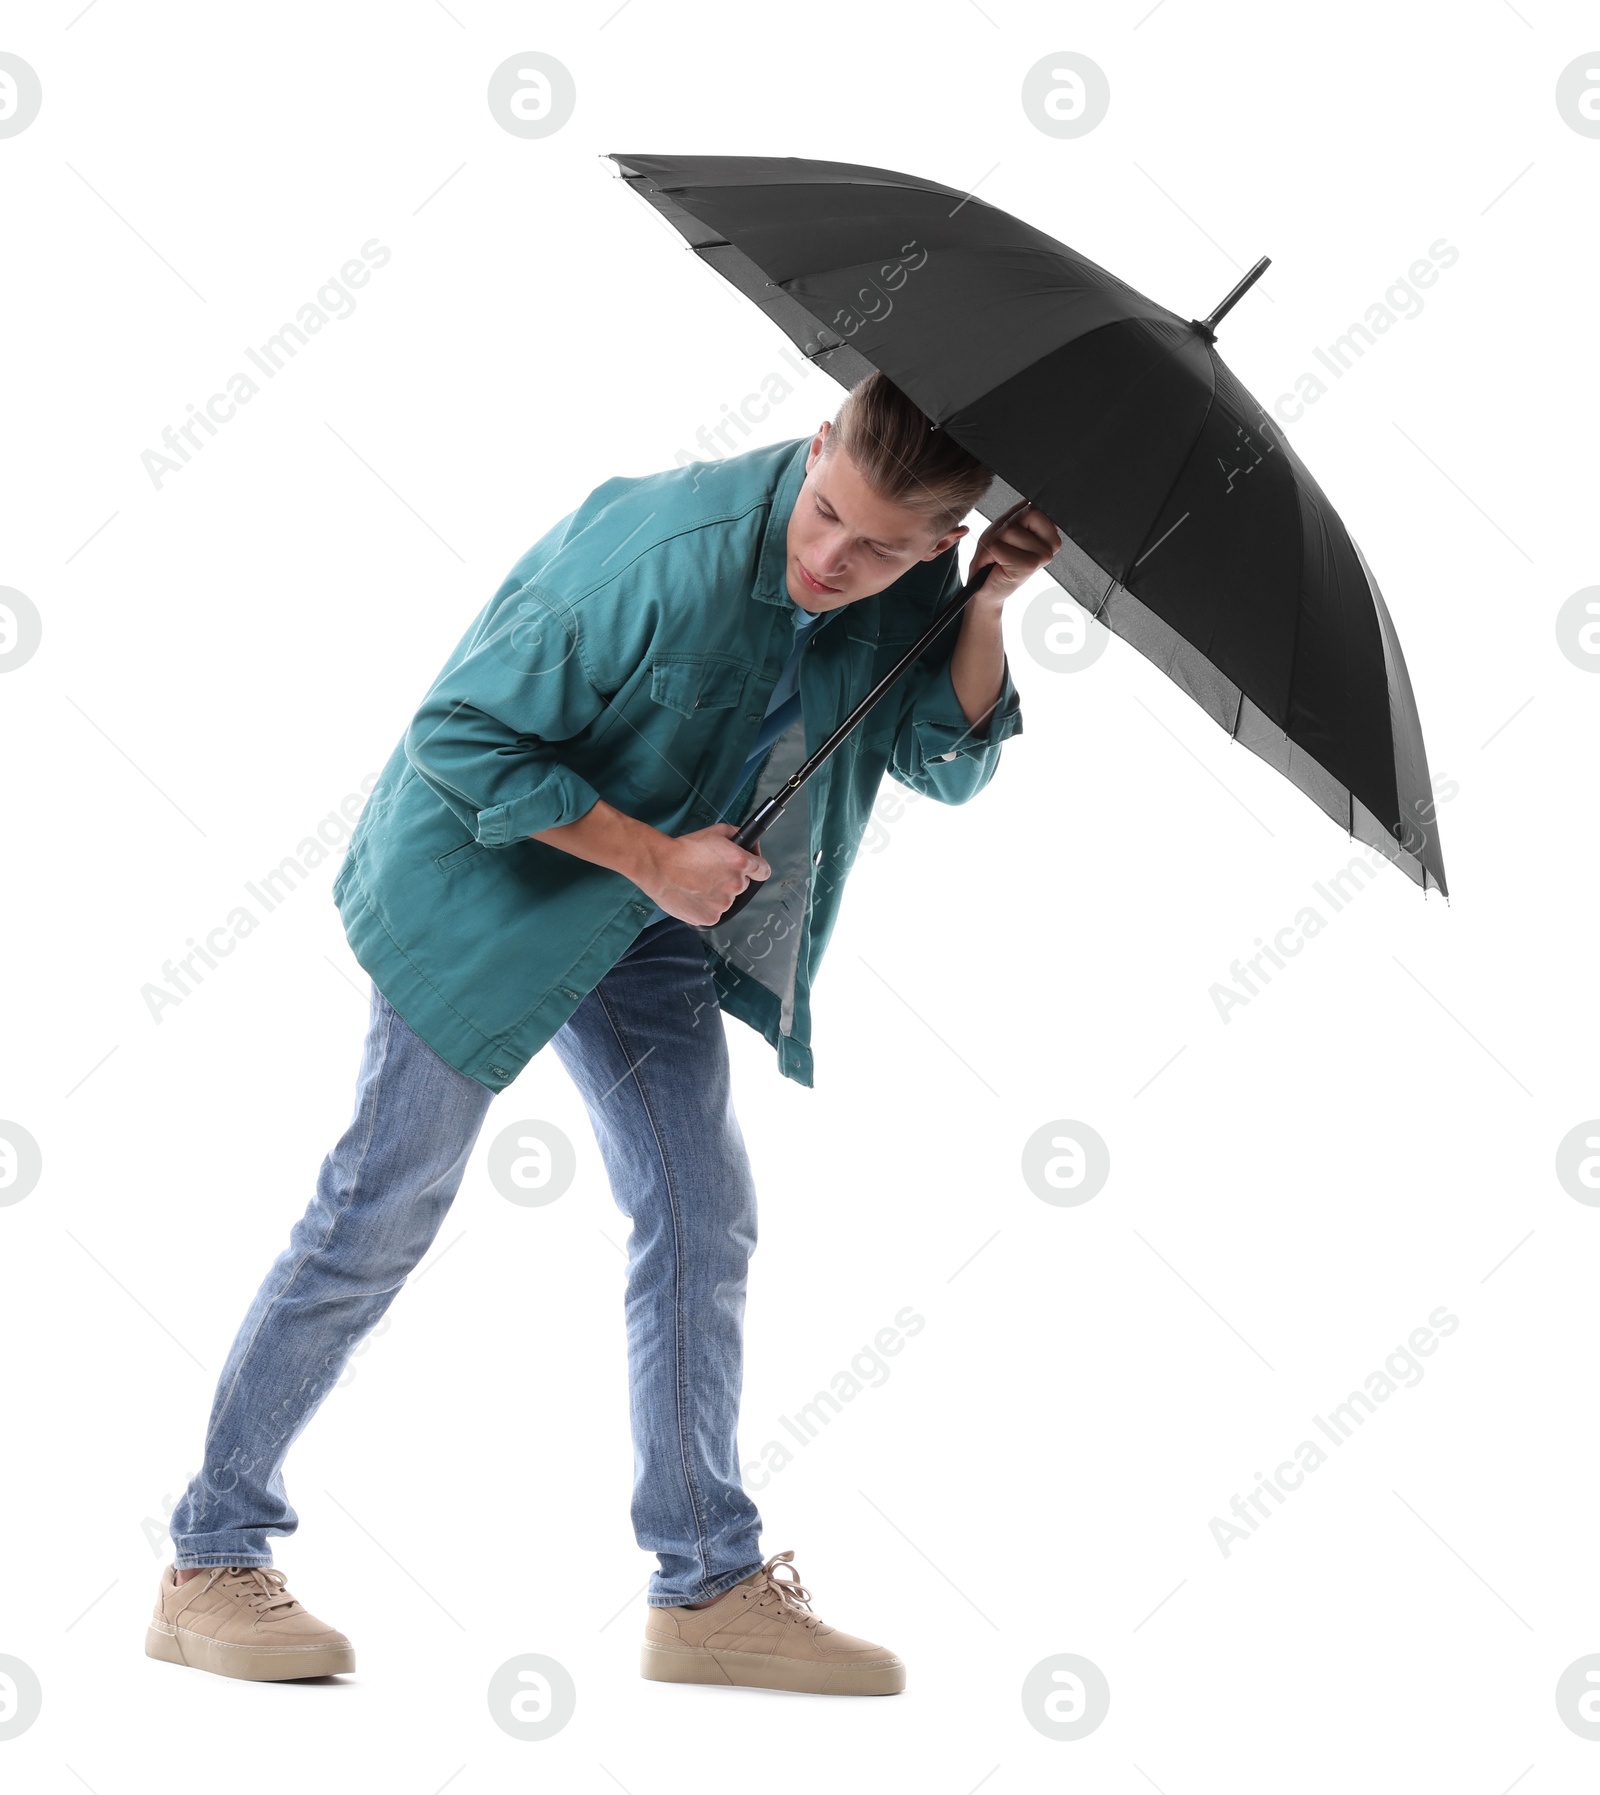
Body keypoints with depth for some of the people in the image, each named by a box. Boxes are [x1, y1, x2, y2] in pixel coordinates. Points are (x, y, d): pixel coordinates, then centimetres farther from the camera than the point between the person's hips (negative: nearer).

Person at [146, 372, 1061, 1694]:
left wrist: (986, 610, -21)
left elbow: (948, 762, -5)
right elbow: (460, 735, -26)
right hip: (486, 886, -7)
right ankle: (210, 1563, 10)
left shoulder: (909, 586, -9)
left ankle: (710, 1586, 14)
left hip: (651, 930, 7)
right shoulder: (666, 553, -31)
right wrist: (654, 856, -22)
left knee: (704, 1214, 4)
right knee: (383, 1211, -3)